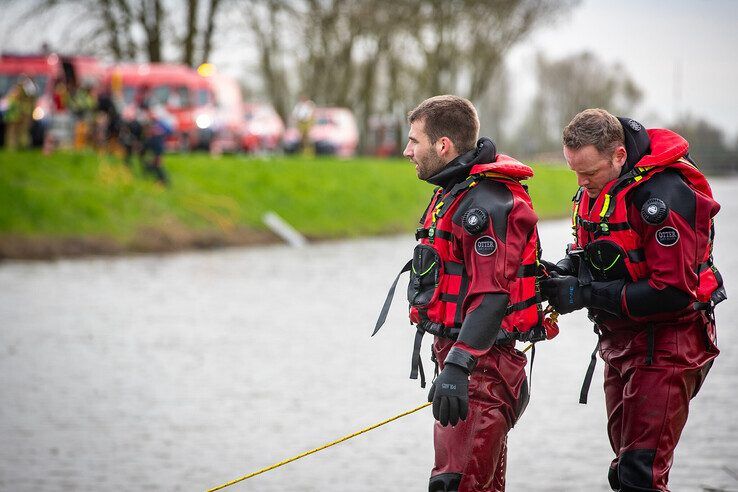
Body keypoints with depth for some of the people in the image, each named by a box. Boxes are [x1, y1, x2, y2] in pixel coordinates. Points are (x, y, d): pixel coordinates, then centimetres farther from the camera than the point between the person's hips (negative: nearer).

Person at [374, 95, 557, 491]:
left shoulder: (488, 204, -18)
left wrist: (457, 367, -32)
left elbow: (491, 296, -26)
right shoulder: (455, 192, 17)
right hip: (457, 352, 11)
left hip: (481, 366, -11)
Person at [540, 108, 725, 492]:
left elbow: (672, 292, -26)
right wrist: (565, 269, -5)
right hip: (619, 341, 9)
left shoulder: (664, 195, -23)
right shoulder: (595, 188, 5)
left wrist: (585, 294, -23)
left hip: (666, 343, -9)